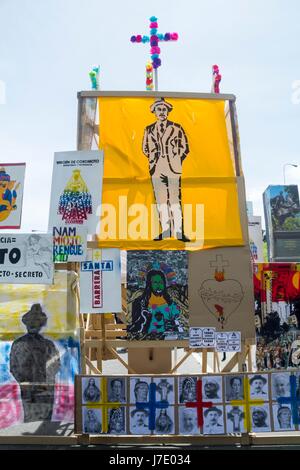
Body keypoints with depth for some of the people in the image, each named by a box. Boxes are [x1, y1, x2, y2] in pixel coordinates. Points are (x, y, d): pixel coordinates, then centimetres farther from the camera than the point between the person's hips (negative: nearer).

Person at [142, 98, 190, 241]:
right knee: (160, 200, 4)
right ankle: (165, 231, 9)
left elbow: (184, 148, 7)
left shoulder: (176, 128, 5)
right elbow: (145, 148, 21)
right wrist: (154, 159, 11)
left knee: (175, 200, -9)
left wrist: (174, 160, 3)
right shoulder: (149, 130, 13)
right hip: (156, 169, 3)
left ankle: (178, 232, -7)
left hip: (173, 169, -3)